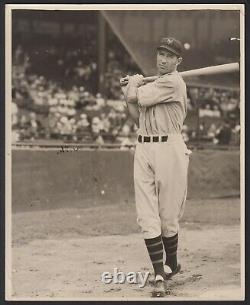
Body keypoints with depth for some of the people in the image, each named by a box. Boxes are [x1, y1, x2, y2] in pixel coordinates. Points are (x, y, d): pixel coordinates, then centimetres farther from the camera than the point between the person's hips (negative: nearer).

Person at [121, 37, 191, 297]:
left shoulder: (173, 83, -8)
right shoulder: (153, 83, 20)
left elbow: (136, 96, -11)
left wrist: (134, 84, 10)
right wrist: (129, 95, 10)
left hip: (168, 148, -7)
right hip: (143, 149, 7)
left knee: (168, 217, 1)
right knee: (147, 217, -2)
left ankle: (171, 264, 23)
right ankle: (160, 275, -1)